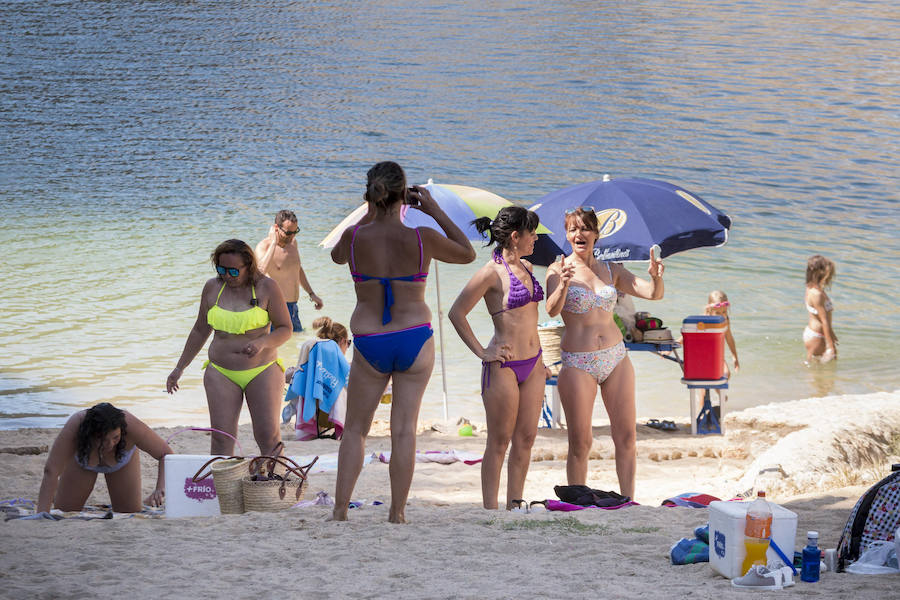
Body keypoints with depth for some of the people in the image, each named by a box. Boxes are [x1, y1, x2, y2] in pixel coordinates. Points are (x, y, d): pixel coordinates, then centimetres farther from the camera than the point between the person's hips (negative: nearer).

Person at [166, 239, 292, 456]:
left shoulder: (266, 287, -4)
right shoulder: (212, 288, 6)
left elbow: (285, 330, -1)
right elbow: (200, 330, 17)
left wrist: (262, 343, -21)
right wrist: (179, 368, 18)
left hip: (261, 371, -2)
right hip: (221, 373, 2)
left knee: (268, 435, -6)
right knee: (221, 436, -7)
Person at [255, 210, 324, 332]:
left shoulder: (292, 242, 7)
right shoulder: (264, 246, -16)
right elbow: (262, 270, -39)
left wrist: (311, 294, 25)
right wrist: (273, 243, -32)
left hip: (293, 308, 8)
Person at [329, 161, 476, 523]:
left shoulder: (354, 237, -10)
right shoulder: (421, 239, -12)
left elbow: (337, 256, 16)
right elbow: (467, 254, 7)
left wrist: (370, 216, 18)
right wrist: (435, 211, 7)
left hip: (369, 344, 0)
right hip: (415, 341, 0)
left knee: (355, 429, 13)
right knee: (404, 430, 5)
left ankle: (340, 510, 8)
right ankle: (397, 515, 5)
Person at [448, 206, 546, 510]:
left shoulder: (526, 267, 11)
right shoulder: (492, 272, -13)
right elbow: (456, 313, -12)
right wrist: (481, 352, -12)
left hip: (533, 364, 7)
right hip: (504, 365, -7)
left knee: (526, 438, 8)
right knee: (499, 442, -2)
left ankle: (514, 507, 15)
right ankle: (490, 510, 4)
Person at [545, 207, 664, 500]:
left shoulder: (611, 271, 9)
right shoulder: (559, 269, -2)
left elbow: (653, 294, 1)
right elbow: (552, 310, -18)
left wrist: (656, 277, -21)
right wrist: (563, 285, -38)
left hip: (615, 358, 4)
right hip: (577, 363, -4)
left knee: (626, 437, 0)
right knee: (580, 442, -3)